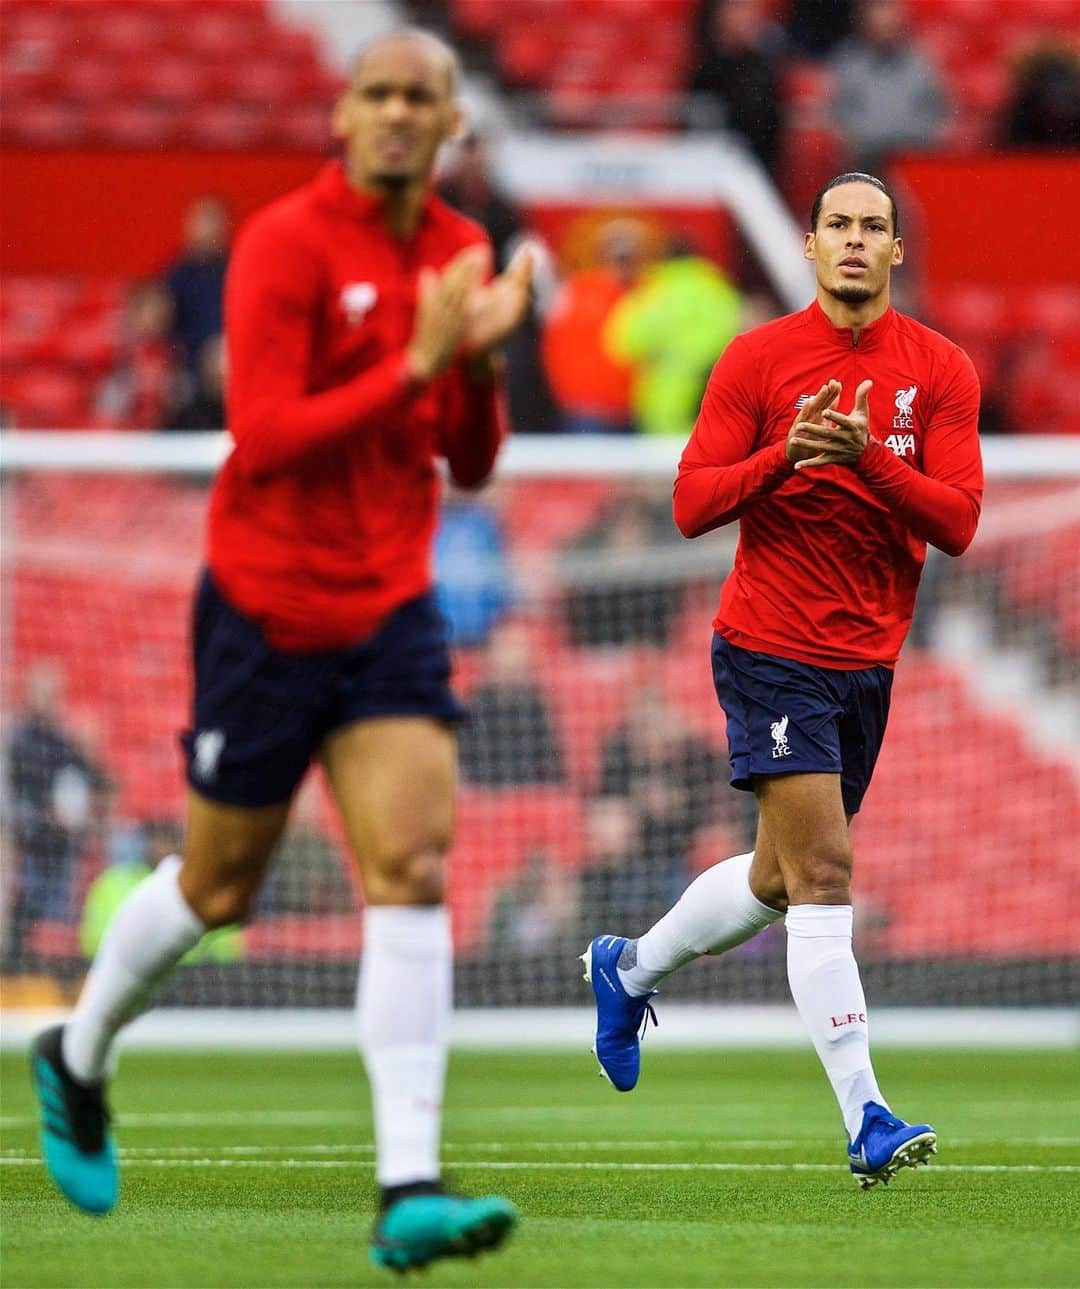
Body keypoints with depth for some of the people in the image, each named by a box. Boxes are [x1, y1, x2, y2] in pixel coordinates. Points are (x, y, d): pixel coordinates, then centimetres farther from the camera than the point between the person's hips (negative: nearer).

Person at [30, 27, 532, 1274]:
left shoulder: (456, 249, 7)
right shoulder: (285, 244, -12)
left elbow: (470, 463, 11)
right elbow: (263, 437, -20)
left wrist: (480, 363, -8)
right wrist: (411, 368, -25)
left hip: (391, 608, 4)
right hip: (268, 601, -4)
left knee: (412, 869, -11)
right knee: (218, 883, 9)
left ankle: (408, 1191, -16)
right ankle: (77, 1053, 39)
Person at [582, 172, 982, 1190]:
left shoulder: (940, 370, 2)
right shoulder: (757, 360, -4)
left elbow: (957, 522, -7)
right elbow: (692, 505, -6)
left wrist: (869, 458, -23)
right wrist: (784, 456, -23)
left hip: (868, 660, 5)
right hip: (771, 651, -5)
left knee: (782, 880, 18)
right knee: (823, 872, -15)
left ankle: (629, 968, 44)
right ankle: (866, 1122, -18)